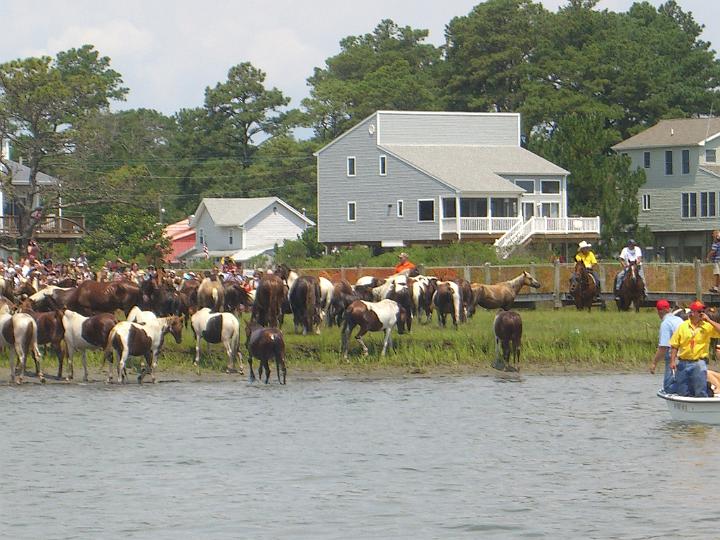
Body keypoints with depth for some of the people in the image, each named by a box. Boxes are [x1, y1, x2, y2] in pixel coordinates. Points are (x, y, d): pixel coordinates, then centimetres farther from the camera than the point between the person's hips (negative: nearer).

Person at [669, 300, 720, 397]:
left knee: (700, 393, -6)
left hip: (699, 363, -2)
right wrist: (672, 361, -3)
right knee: (682, 392, 5)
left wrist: (709, 320, -11)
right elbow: (674, 345, 6)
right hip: (683, 363, 2)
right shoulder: (683, 326, 5)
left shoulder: (707, 326, 3)